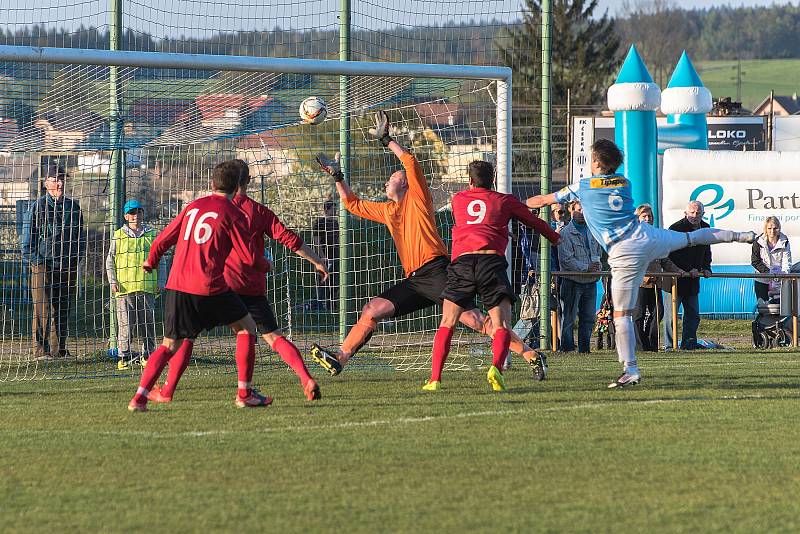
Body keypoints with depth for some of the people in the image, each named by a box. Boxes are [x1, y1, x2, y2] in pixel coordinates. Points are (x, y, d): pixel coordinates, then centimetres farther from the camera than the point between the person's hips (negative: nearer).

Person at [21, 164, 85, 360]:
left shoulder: (73, 206, 11)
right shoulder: (38, 206, -2)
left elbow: (80, 236, 20)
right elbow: (28, 236, -1)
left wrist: (77, 258, 9)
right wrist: (33, 260, -8)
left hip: (67, 266, 4)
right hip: (43, 263, -4)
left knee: (63, 310, 7)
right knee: (43, 309, -6)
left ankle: (59, 349, 15)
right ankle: (41, 350, -3)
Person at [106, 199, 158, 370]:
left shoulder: (152, 234, 10)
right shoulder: (118, 236, 7)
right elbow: (110, 260, 9)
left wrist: (160, 281, 6)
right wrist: (113, 281, -1)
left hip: (147, 286, 1)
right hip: (124, 286, -1)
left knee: (148, 322, 3)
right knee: (125, 323, -3)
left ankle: (149, 355, 11)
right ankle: (124, 357, 2)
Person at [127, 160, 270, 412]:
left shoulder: (193, 207, 14)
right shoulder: (233, 214, -1)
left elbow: (163, 239, 18)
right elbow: (249, 256, -3)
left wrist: (151, 261, 38)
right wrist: (264, 265, 20)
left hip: (177, 287, 5)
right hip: (209, 287, -5)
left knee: (169, 346, 11)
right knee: (246, 327, 15)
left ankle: (140, 396, -6)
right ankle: (245, 393, 12)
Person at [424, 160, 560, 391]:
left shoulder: (458, 199, 25)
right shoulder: (505, 201, 20)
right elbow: (534, 221, 32)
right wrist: (555, 238, 52)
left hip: (462, 260, 1)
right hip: (492, 260, -1)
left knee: (447, 324, 9)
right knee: (502, 325, 0)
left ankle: (434, 379, -3)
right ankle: (496, 367, -28)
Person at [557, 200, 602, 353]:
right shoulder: (565, 233, -6)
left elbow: (598, 252, 23)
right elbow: (566, 260, -12)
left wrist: (596, 264, 1)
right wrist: (586, 267, -15)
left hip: (591, 282, 6)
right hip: (573, 281, -6)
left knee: (589, 318, 8)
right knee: (569, 318, -3)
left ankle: (584, 348, 15)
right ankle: (567, 348, 0)